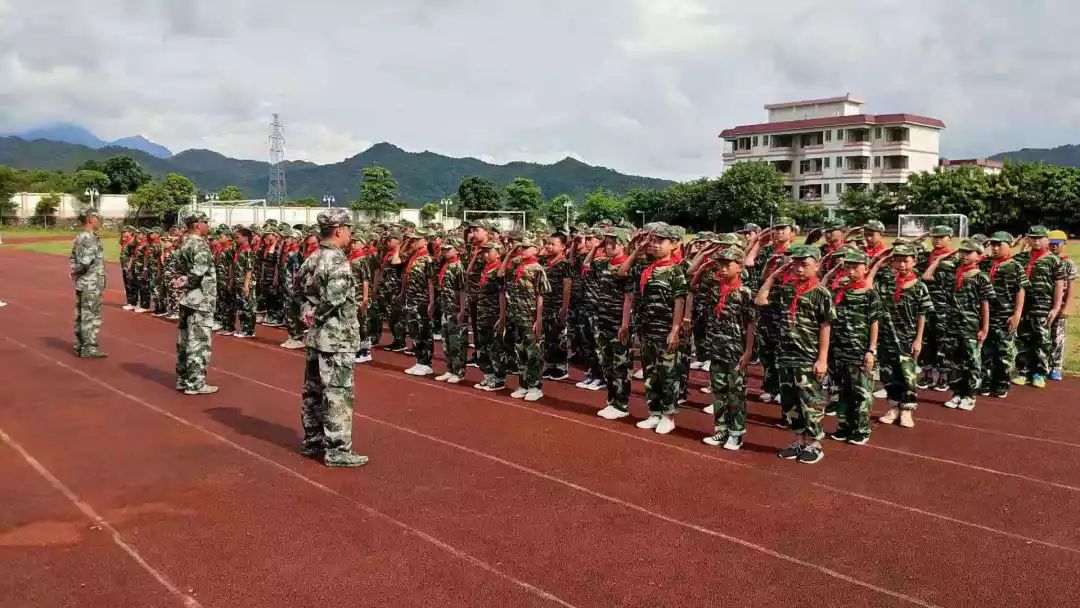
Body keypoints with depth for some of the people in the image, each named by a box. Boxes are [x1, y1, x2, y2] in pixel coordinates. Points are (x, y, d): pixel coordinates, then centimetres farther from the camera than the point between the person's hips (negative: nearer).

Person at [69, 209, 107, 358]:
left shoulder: (80, 236, 14)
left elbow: (72, 258, 18)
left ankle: (80, 346, 21)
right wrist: (77, 272, -10)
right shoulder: (89, 238, -18)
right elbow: (86, 261, -26)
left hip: (82, 283, 10)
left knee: (81, 315, 14)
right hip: (91, 284, -10)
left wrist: (76, 271, 5)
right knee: (91, 316, -4)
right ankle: (89, 348, 0)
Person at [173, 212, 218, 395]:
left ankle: (183, 379, 23)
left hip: (186, 299, 10)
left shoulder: (185, 244, 15)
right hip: (201, 300, -10)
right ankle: (195, 383, -1)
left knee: (184, 339, 14)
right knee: (199, 341, -5)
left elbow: (179, 269, 17)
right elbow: (200, 272, -26)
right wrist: (186, 283, -11)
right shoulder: (199, 244, -15)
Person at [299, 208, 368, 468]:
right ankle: (337, 450, 0)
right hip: (337, 338, -9)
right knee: (338, 393, -4)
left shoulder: (312, 259, 10)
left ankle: (312, 440, 28)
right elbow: (335, 297, -29)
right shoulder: (338, 261, -18)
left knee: (313, 389, 16)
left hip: (315, 337, 10)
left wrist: (306, 310, 5)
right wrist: (317, 315, -13)